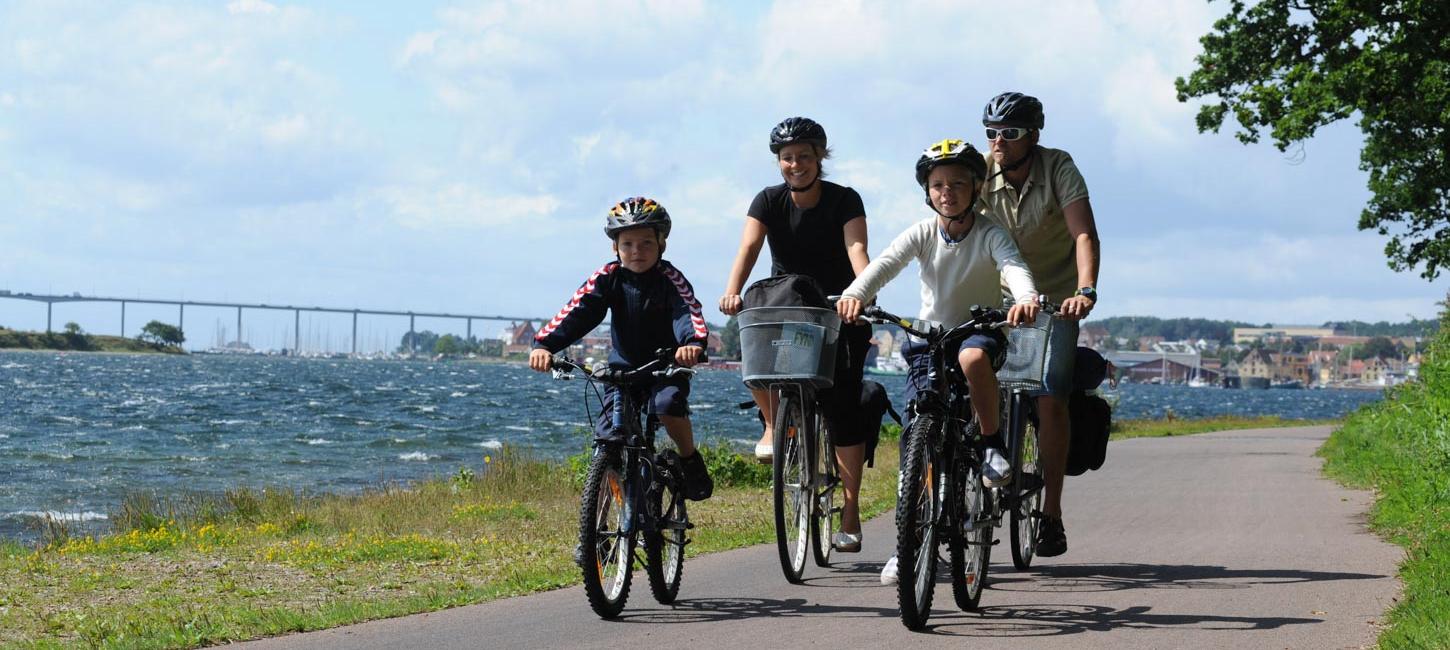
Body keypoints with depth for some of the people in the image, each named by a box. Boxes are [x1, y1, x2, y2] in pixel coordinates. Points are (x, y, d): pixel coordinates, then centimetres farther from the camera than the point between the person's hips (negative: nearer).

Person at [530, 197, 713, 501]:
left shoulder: (669, 279, -13)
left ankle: (690, 460, -6)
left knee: (668, 404, -33)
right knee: (607, 436, -11)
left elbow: (688, 311, -31)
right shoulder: (607, 278, -8)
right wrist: (543, 344, -34)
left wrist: (694, 342, -54)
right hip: (623, 367, 3)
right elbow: (576, 312, -18)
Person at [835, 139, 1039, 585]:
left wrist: (1026, 298, -54)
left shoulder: (990, 235, -11)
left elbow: (1014, 265, -30)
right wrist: (854, 295, -45)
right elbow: (885, 264, -23)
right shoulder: (922, 234, -6)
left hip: (979, 330, -2)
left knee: (972, 356, -40)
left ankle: (994, 444, -19)